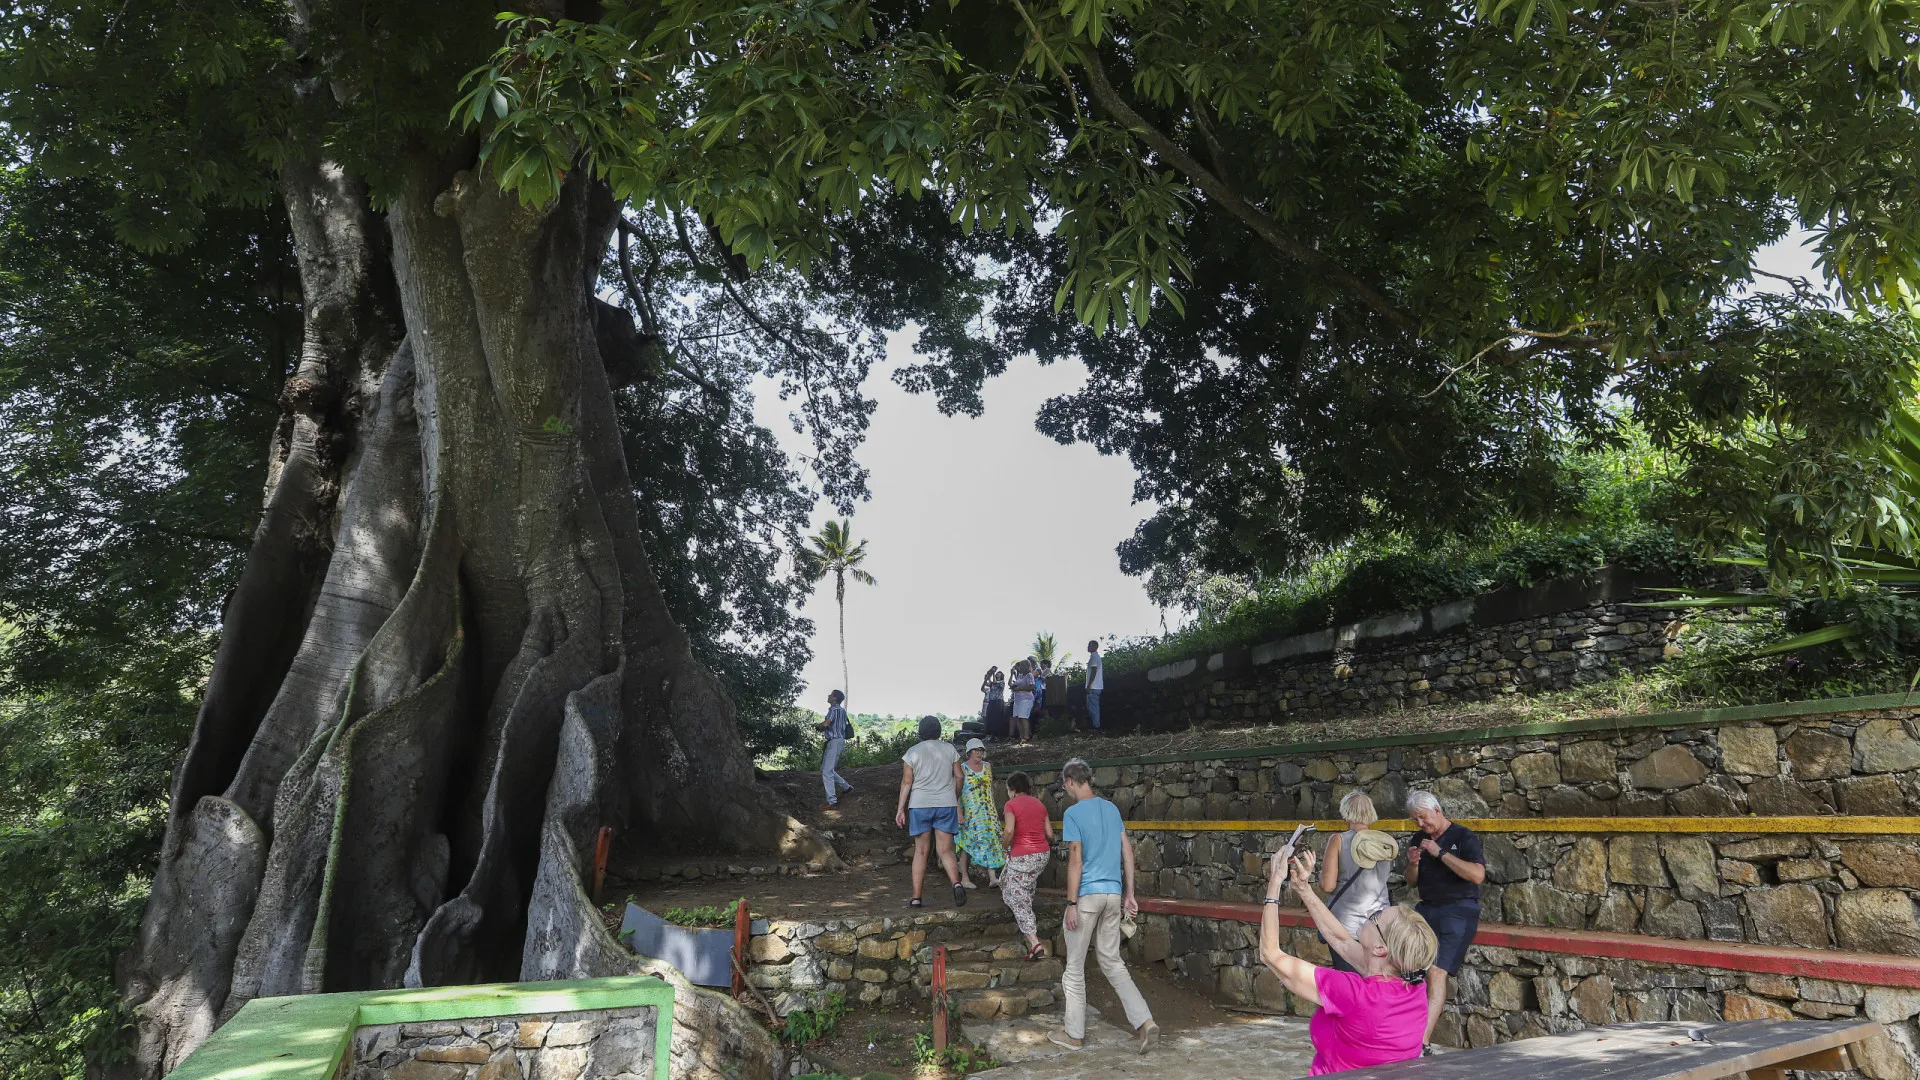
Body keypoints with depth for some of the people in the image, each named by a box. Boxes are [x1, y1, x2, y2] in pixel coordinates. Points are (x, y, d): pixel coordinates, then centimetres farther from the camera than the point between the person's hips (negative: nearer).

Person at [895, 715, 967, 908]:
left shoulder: (913, 752, 0)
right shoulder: (949, 749, 5)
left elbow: (906, 782, -1)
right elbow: (958, 777, 9)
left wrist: (901, 808, 3)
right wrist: (956, 799, 23)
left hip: (920, 805, -1)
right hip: (946, 804, 1)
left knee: (920, 852, 6)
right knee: (945, 850, 3)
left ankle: (916, 898, 6)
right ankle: (956, 884, -22)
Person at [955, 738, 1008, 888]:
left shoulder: (987, 766, 11)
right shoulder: (962, 768, -4)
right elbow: (956, 792, -8)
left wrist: (994, 809, 14)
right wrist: (959, 812, -15)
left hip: (988, 811, 4)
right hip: (969, 812, -4)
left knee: (991, 839, -7)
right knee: (967, 842, 1)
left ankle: (993, 878, -10)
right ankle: (965, 877, 12)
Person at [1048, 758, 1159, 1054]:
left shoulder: (1073, 813, -11)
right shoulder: (1112, 808, 10)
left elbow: (1076, 859, -15)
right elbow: (1127, 852, 10)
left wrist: (1071, 903, -12)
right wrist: (1129, 894, 15)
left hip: (1087, 895, -6)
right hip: (1113, 894, 6)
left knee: (1075, 967, 7)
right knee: (1113, 962, 14)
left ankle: (1074, 1034, 16)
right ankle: (1144, 1021, 1)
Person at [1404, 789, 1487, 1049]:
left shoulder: (1464, 837, -3)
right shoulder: (1421, 839, 16)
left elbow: (1478, 875, -18)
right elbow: (1412, 881, 20)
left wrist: (1440, 853, -19)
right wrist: (1413, 863, -2)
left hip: (1458, 909, -6)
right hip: (1427, 909, 6)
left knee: (1437, 971, -19)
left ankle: (1423, 1040, -23)